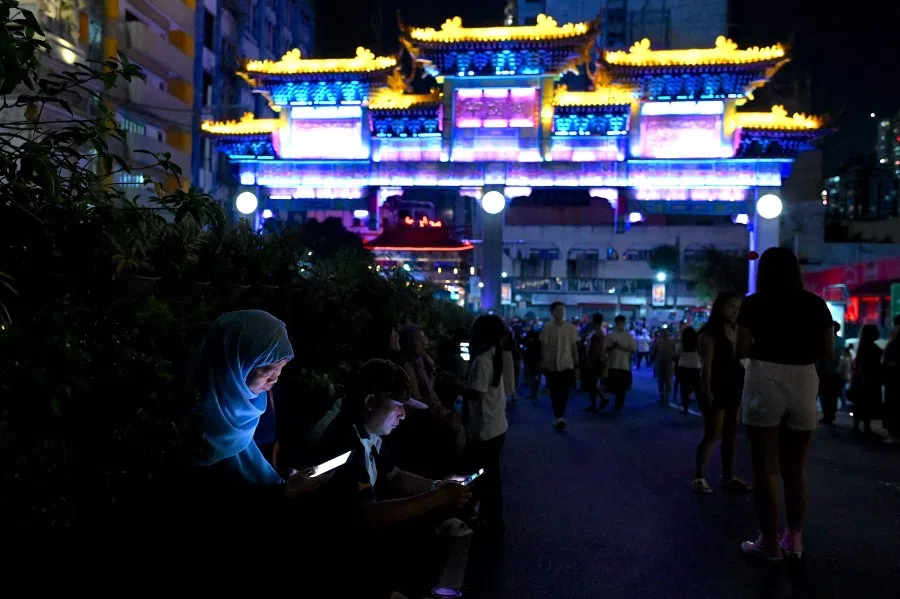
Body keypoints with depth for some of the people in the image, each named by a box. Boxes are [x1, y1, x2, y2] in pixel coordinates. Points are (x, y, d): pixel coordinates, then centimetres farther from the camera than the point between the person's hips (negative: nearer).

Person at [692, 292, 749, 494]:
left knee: (731, 433, 10)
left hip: (733, 387, 8)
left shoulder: (736, 331, 13)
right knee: (712, 434, -7)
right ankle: (699, 477, -1)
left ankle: (728, 477, 18)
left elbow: (739, 359, 11)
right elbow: (706, 364, -16)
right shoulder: (710, 331, -10)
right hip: (716, 388, -8)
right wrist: (707, 390, -20)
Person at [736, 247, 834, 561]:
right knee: (795, 467, 15)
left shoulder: (754, 304, -2)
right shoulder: (815, 303, 6)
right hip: (804, 384, 3)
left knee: (765, 466, 5)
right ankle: (794, 539, 23)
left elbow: (741, 351, -5)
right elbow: (828, 351, 7)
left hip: (765, 382, -3)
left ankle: (769, 541, 9)